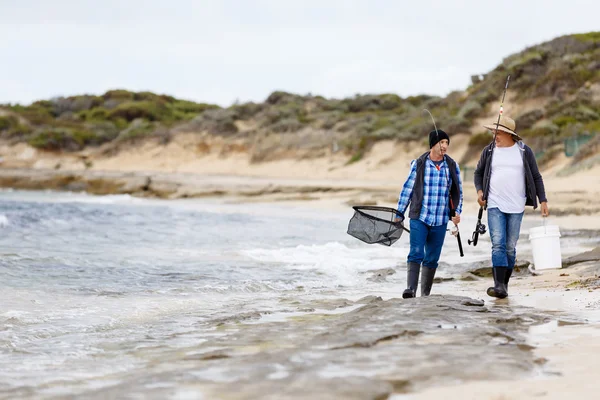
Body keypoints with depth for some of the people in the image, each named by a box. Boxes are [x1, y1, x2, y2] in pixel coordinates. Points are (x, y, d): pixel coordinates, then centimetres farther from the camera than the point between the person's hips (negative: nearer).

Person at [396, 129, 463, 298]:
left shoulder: (452, 166, 6)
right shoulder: (418, 164, 0)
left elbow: (458, 192, 14)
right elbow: (407, 189, 6)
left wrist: (457, 212, 0)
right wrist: (399, 213, 6)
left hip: (440, 221, 2)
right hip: (419, 218, -2)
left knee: (432, 259, 7)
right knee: (416, 253, -16)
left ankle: (425, 294, 15)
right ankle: (411, 289, -21)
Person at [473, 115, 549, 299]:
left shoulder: (524, 151, 2)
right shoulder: (489, 151, 5)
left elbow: (536, 177, 6)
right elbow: (478, 173, 17)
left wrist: (543, 200, 0)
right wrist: (479, 191, 0)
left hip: (516, 207, 0)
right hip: (495, 206, 0)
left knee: (510, 247, 4)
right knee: (498, 244, -13)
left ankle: (505, 284, 14)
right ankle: (499, 285, -20)